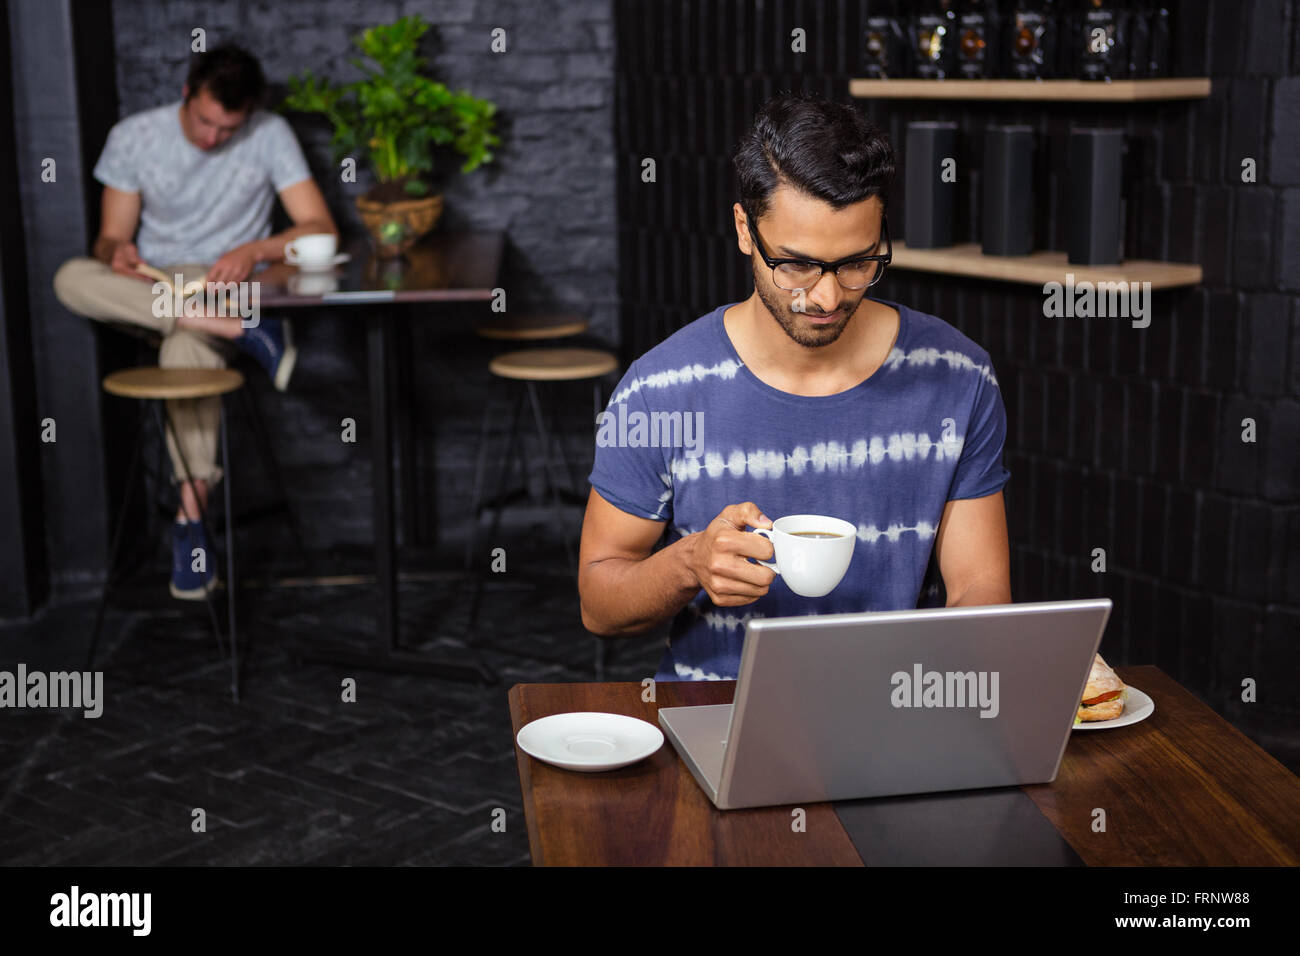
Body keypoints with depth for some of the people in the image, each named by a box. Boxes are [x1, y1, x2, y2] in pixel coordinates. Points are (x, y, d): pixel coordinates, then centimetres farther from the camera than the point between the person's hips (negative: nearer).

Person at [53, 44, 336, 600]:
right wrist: (118, 252, -23)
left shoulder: (269, 137, -5)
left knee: (186, 346, -40)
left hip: (228, 285, -3)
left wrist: (256, 249, -28)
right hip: (146, 289, 3)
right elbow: (111, 236, 3)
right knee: (72, 278, -31)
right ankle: (242, 332, -39)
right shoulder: (133, 137, 0)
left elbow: (320, 226, -10)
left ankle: (191, 517, -35)